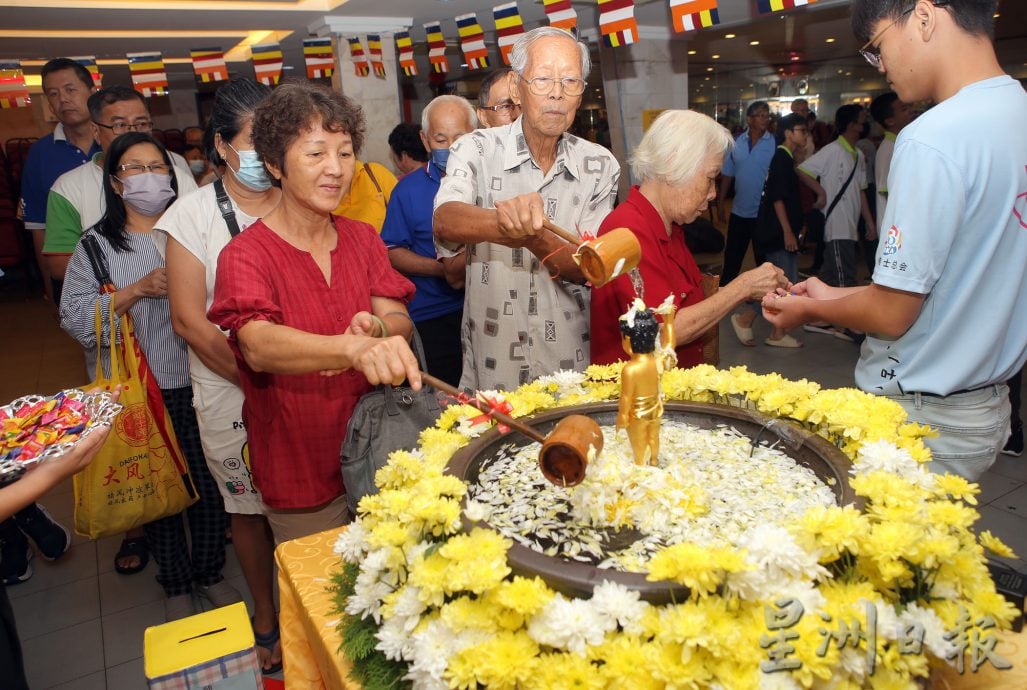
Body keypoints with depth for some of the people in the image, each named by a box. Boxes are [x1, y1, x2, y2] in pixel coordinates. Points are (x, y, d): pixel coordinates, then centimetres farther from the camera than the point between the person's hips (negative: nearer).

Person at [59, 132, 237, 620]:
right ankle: (175, 584, 32)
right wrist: (136, 291, -17)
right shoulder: (96, 245, 2)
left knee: (209, 484, 7)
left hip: (195, 383, 1)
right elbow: (75, 318, -7)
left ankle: (210, 572, 30)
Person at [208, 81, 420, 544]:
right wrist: (354, 348, -51)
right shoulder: (246, 255, -14)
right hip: (300, 470, -4)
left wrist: (377, 328, -30)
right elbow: (258, 346, -33)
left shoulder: (363, 238, 4)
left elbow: (400, 322, -5)